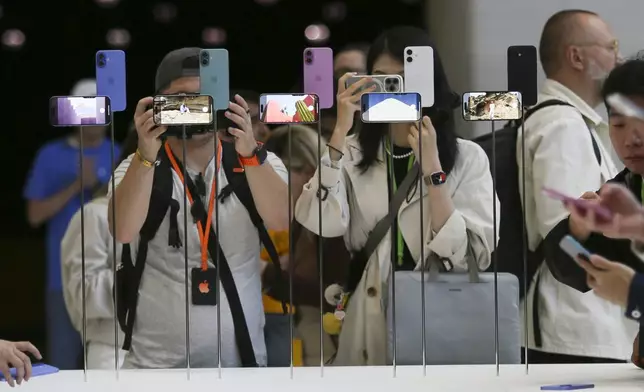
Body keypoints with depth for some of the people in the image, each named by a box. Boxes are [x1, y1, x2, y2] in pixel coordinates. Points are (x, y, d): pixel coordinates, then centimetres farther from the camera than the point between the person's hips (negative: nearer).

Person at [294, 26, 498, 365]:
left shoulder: (467, 157, 0)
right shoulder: (351, 154, 4)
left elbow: (473, 257, -12)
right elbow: (319, 223, -15)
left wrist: (432, 169, -15)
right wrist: (340, 131, -14)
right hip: (369, 329, 1)